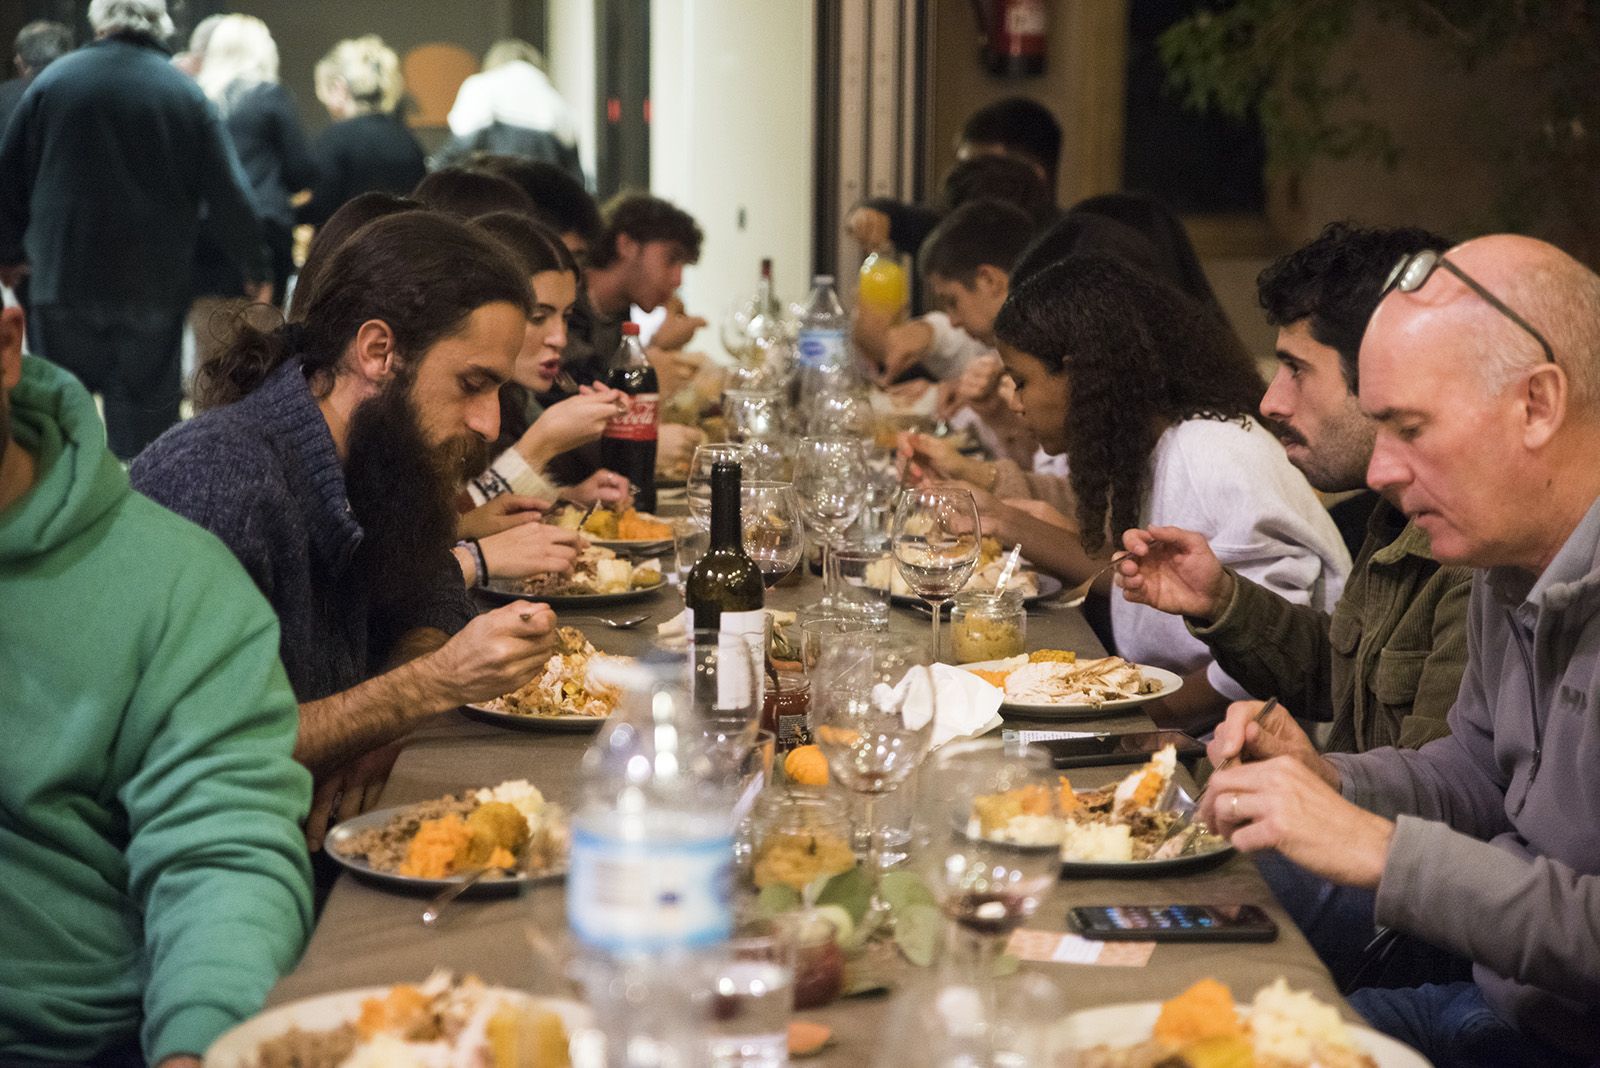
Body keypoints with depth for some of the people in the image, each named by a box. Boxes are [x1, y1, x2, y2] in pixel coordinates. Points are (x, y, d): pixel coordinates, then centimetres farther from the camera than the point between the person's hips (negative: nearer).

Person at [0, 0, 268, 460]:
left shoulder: (54, 81, -1)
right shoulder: (187, 95, -3)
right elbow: (228, 198, -6)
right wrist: (256, 270, 7)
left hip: (63, 281, 0)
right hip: (155, 288, 0)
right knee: (145, 420, 7)